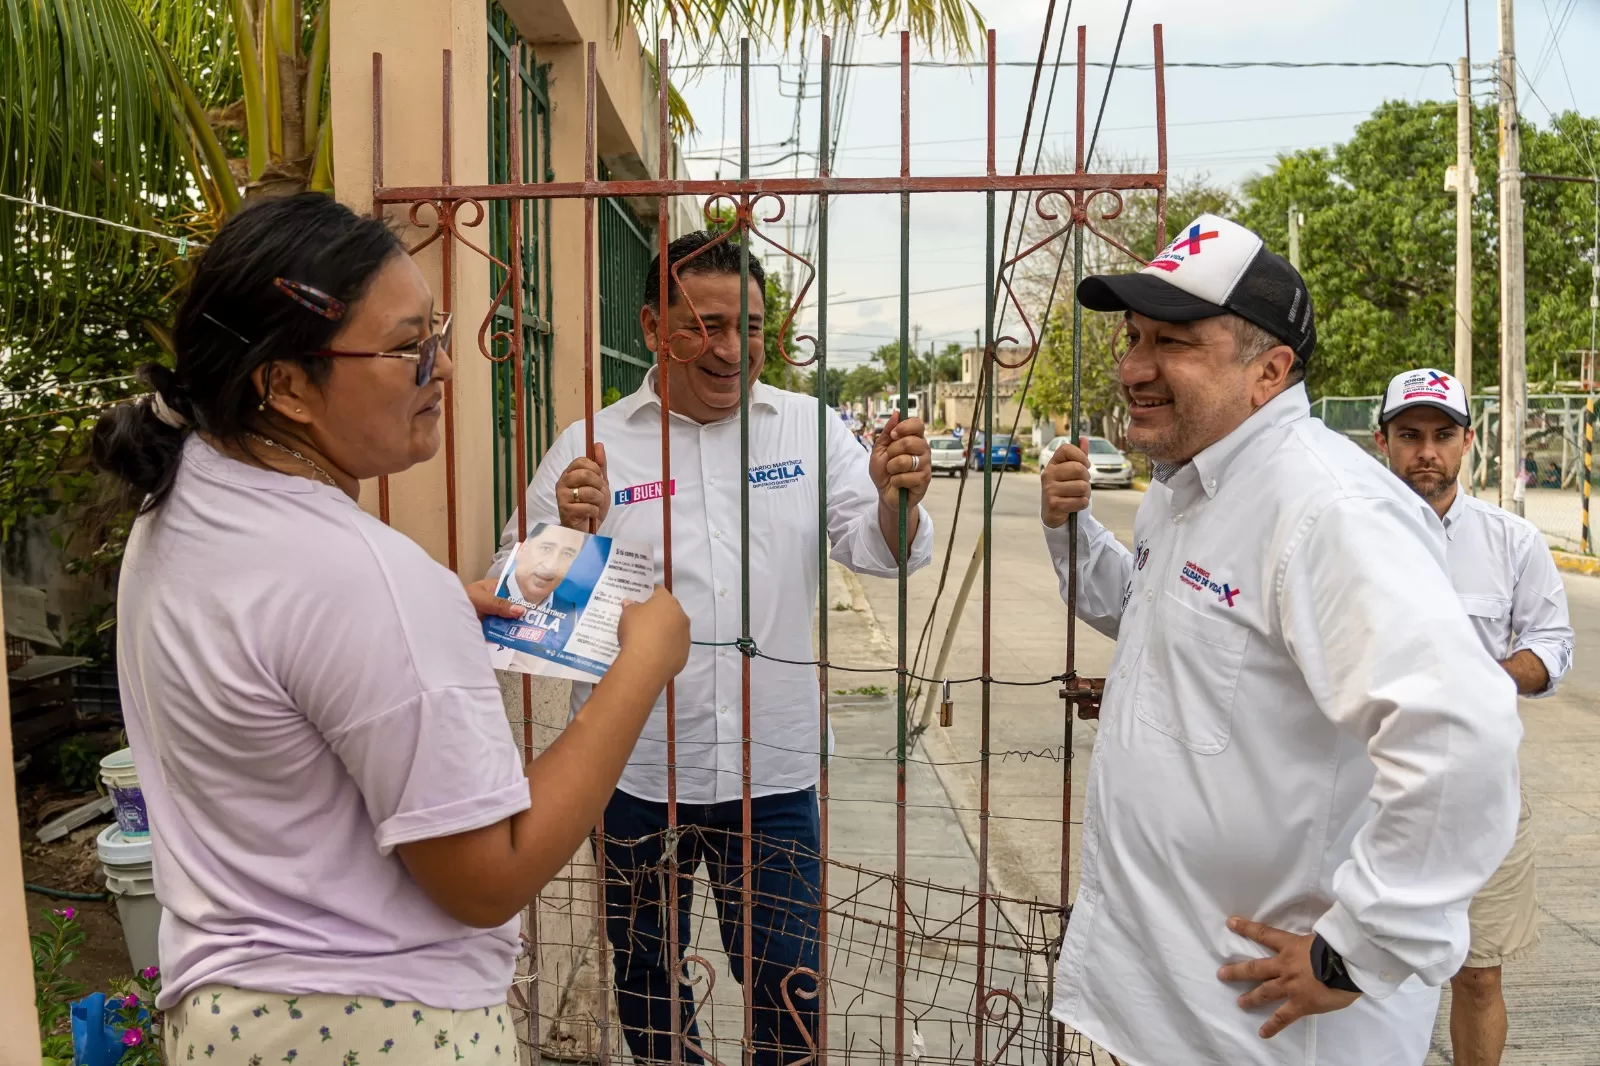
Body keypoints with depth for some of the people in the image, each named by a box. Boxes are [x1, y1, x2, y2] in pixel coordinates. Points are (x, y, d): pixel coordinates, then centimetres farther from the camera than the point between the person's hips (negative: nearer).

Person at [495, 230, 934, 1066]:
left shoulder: (808, 427, 2)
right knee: (646, 978, 19)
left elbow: (877, 549, -4)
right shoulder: (592, 447, -2)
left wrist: (896, 496, -26)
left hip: (774, 769, 0)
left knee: (792, 988, 10)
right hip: (636, 771, 0)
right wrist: (567, 535, -23)